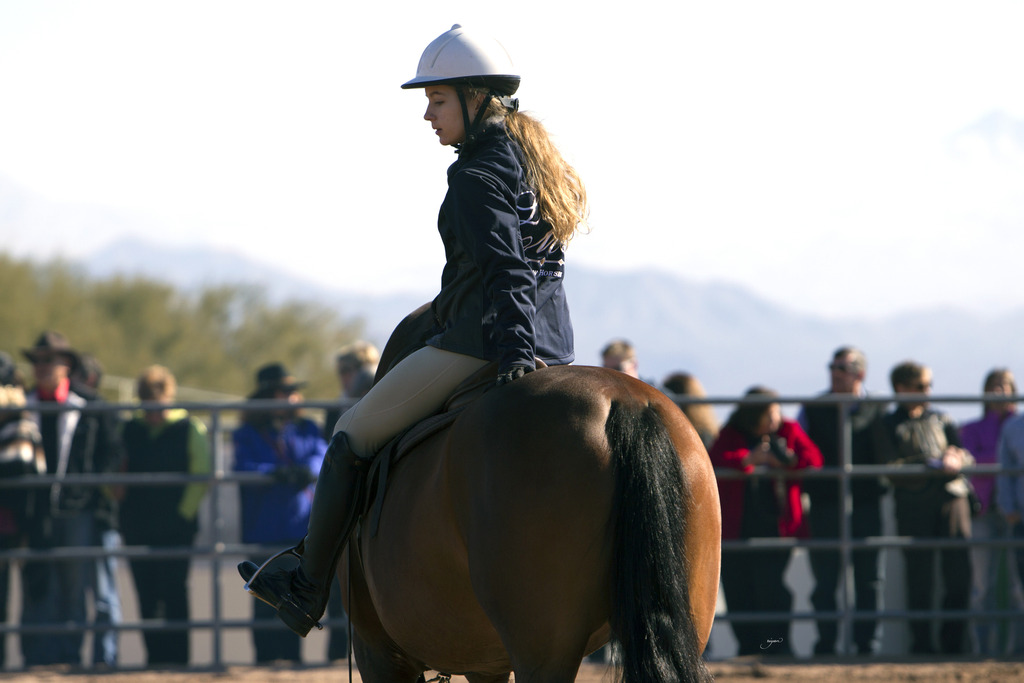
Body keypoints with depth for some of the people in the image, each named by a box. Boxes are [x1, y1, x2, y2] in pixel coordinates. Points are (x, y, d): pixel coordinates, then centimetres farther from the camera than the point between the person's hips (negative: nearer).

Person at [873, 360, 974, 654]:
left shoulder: (941, 420, 21)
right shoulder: (887, 425, 9)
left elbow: (966, 457, 13)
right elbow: (892, 469, -4)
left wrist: (955, 462, -12)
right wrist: (934, 464, -13)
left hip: (952, 497, 3)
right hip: (913, 505, -3)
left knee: (958, 573, -6)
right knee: (919, 578, -4)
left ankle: (953, 641, 1)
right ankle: (921, 643, 3)